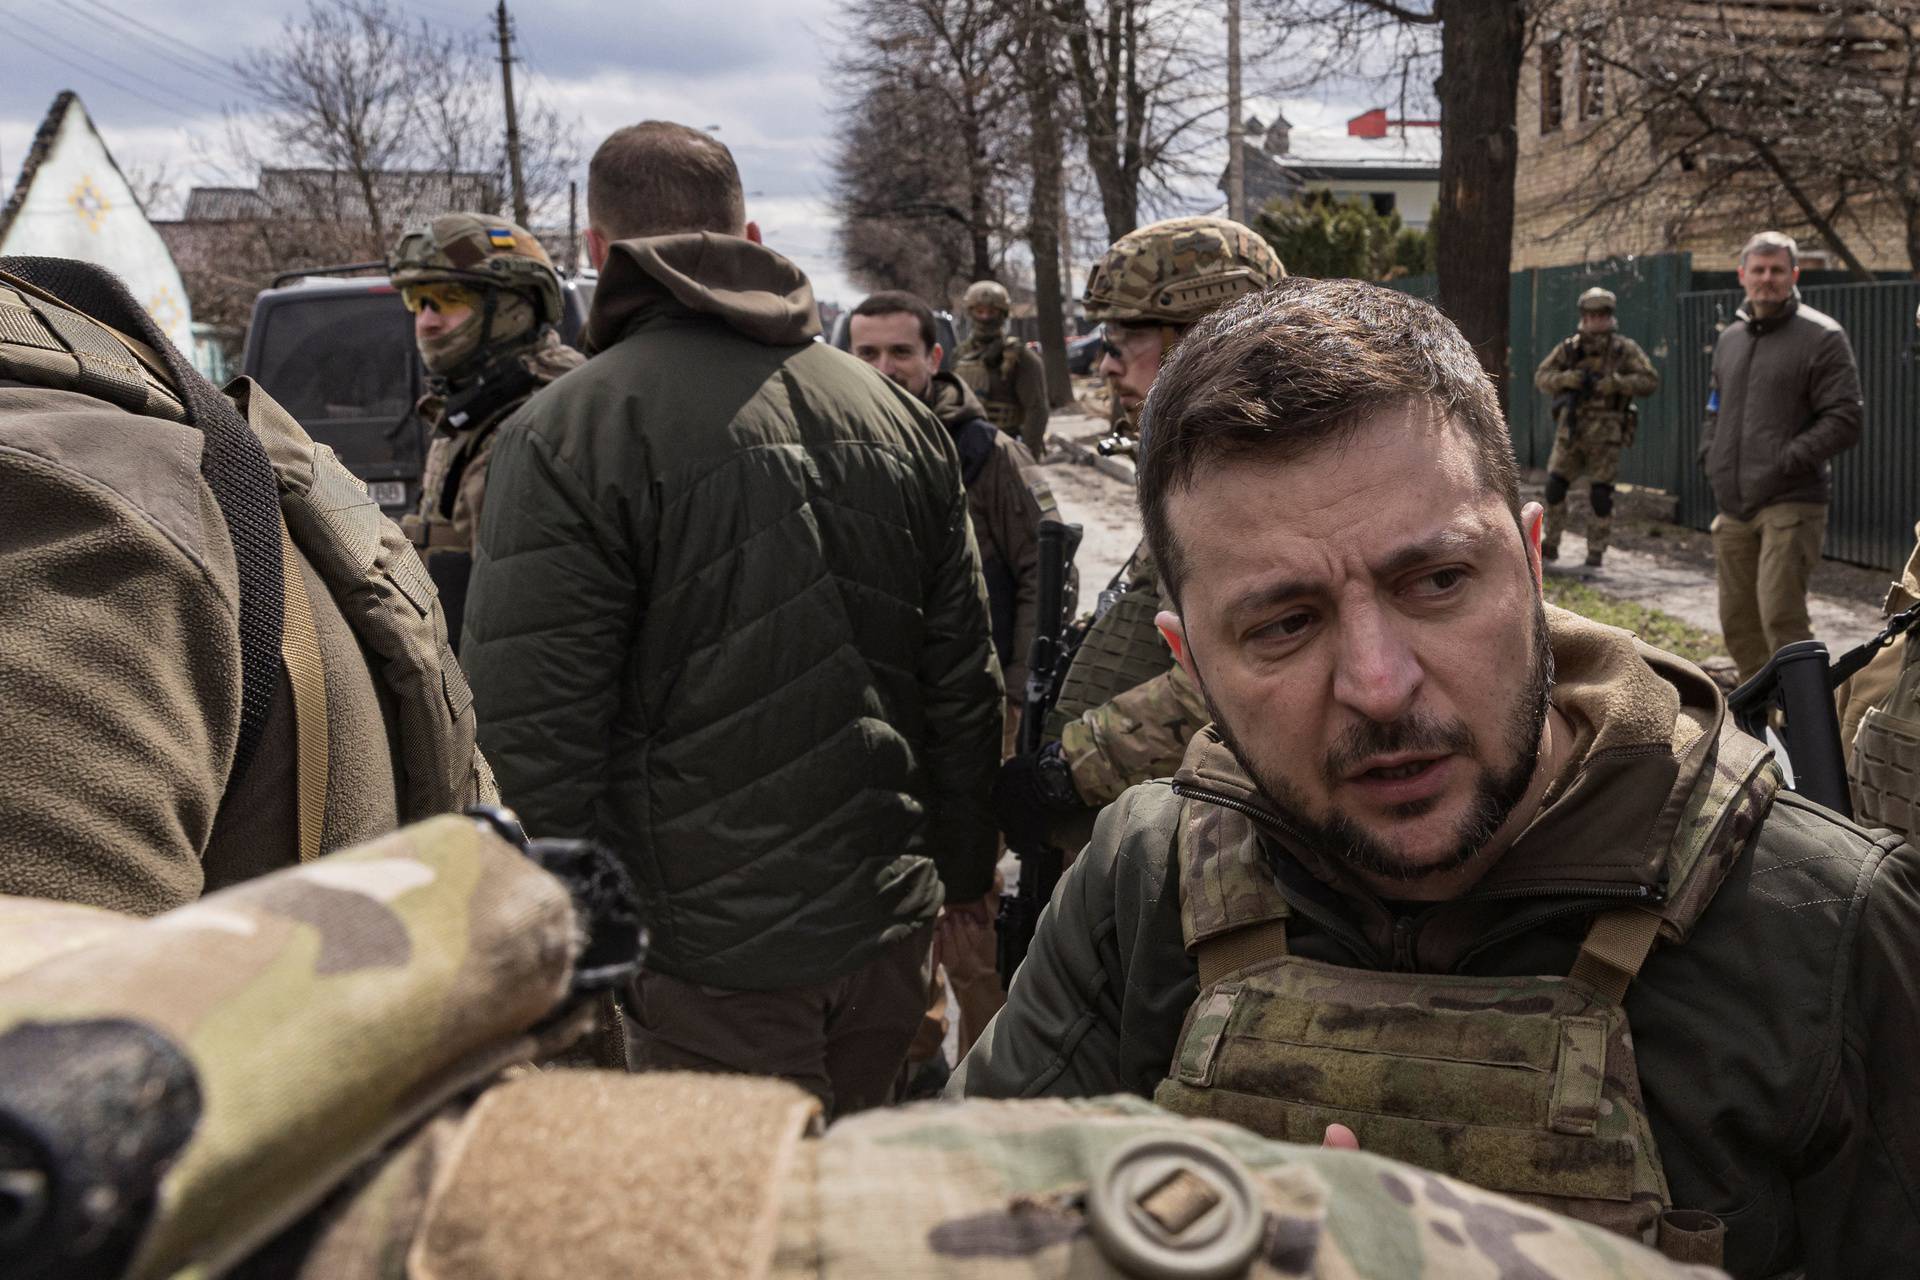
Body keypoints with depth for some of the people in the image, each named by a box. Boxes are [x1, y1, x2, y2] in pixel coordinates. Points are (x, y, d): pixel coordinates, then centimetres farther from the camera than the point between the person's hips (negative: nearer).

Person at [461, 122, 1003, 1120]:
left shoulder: (566, 436, -13)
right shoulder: (897, 414, 6)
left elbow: (532, 745, -16)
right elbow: (966, 688, 11)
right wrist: (959, 884, 20)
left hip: (717, 955, -6)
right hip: (892, 924, 6)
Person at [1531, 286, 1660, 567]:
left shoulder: (1625, 348, -2)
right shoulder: (1569, 348, 5)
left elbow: (1651, 381, -8)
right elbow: (1541, 376, 2)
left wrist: (1614, 382, -20)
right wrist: (1567, 379, -17)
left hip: (1605, 432, -3)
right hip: (1571, 429, 3)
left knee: (1602, 494, -2)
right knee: (1555, 486, 2)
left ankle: (1596, 552, 7)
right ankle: (1551, 544, 18)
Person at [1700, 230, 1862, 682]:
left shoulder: (1822, 337, -5)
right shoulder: (1730, 339, 16)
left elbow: (1844, 420, -10)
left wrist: (1790, 459, -19)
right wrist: (1710, 455, 9)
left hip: (1791, 505, -7)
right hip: (1734, 508, 7)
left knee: (1781, 616, -14)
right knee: (1737, 620, 11)